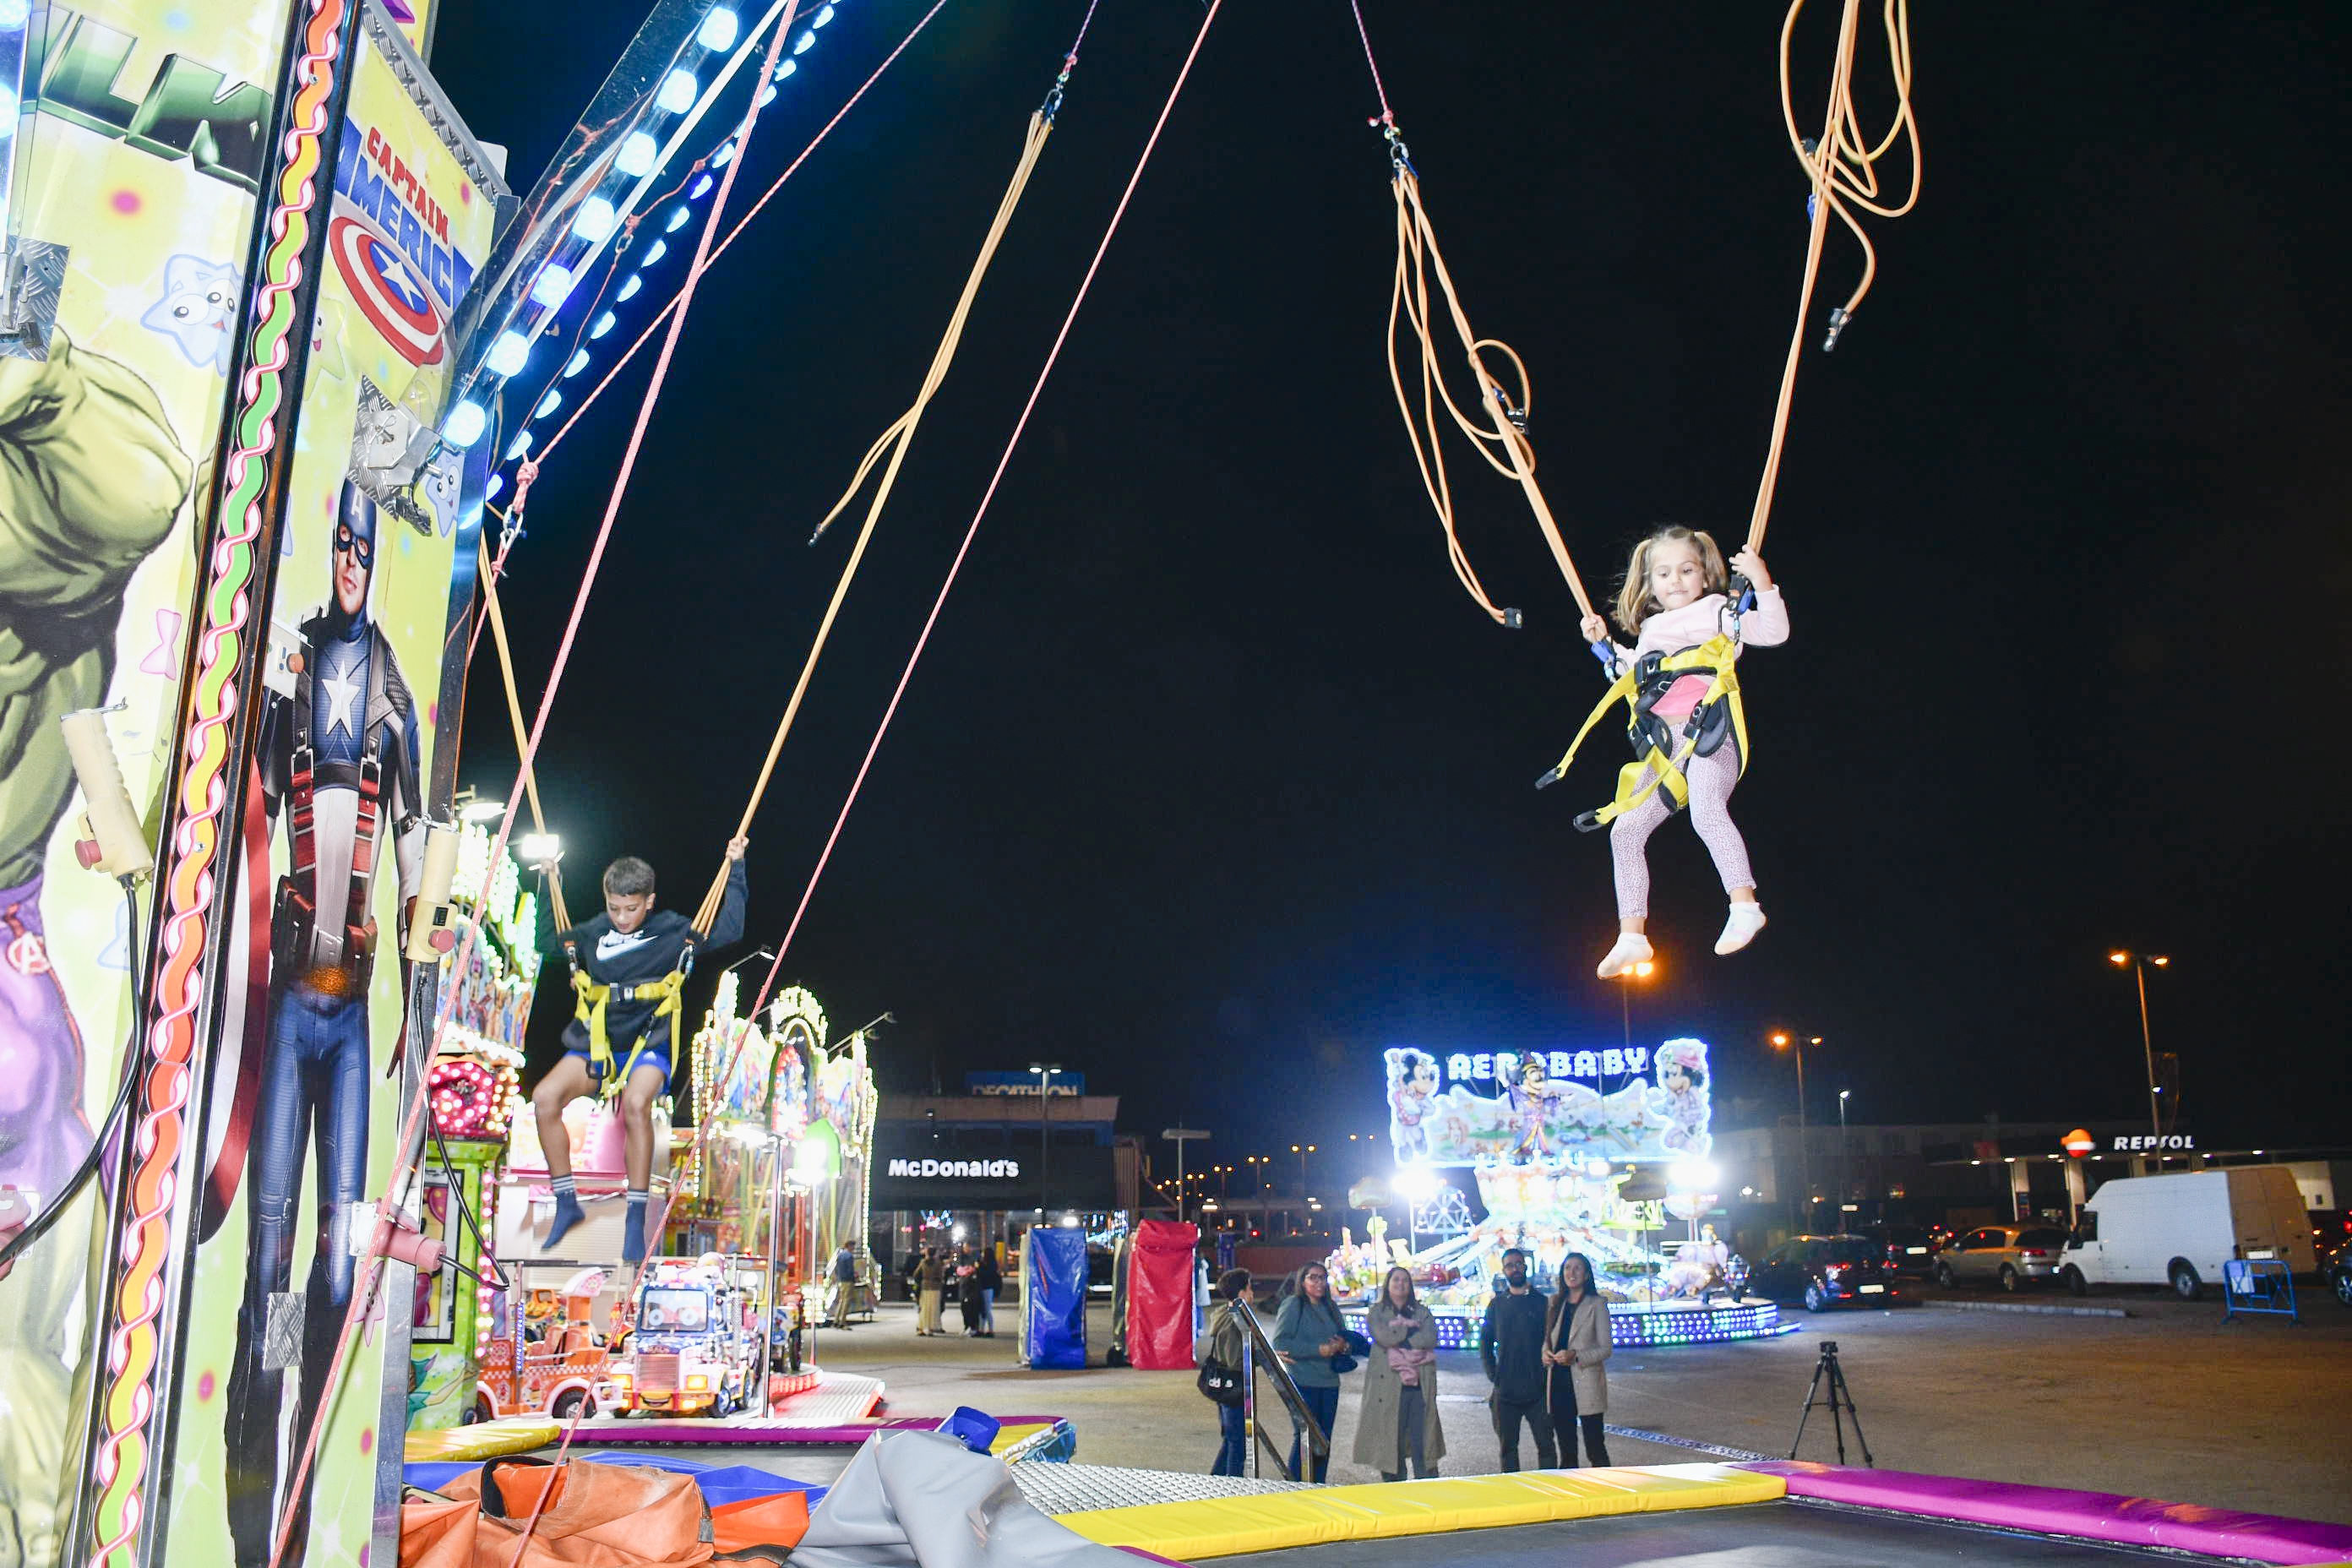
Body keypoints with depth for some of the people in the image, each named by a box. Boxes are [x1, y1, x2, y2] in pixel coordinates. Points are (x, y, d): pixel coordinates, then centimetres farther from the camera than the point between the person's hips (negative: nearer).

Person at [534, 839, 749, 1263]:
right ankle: (567, 1203, -6)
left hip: (649, 1043, -4)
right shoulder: (592, 934, 9)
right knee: (545, 1097, -22)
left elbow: (728, 931, 4)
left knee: (636, 1103, -34)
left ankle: (636, 1219, -24)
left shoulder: (673, 931, 1)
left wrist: (735, 870, 4)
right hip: (595, 1042, 4)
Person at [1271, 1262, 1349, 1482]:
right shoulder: (1292, 1305, -4)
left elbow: (1345, 1337, 22)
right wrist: (1318, 1350, -16)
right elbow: (1280, 1342, -11)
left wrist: (1342, 1345, -4)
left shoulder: (1331, 1307, 16)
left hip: (1329, 1382, 6)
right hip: (1302, 1383, -6)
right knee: (1304, 1438, -8)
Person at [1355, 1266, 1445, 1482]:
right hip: (1389, 1383, -2)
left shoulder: (1422, 1312, 16)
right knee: (1391, 1439, -2)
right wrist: (1412, 1328, -3)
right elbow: (1383, 1336, -9)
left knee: (1423, 1439, -4)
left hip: (1421, 1383, 2)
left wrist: (1400, 1338, -10)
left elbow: (1431, 1338, -2)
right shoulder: (1377, 1312, 11)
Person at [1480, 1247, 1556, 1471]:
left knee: (1545, 1444, -2)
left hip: (1538, 1390, -2)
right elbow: (1485, 1342, 13)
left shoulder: (1542, 1302, 2)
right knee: (1508, 1447, 8)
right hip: (1505, 1391, 2)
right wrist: (1493, 1375, 4)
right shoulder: (1496, 1305, 8)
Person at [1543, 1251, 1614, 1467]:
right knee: (1567, 1450, 12)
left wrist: (1576, 1356, -19)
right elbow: (1547, 1339, 19)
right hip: (1558, 1383, 5)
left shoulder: (1596, 1304, -3)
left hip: (1586, 1386, -5)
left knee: (1595, 1449, -2)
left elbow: (1606, 1348, -5)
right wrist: (1545, 1353, -4)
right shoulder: (1556, 1304, 12)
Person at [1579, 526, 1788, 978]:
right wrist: (1605, 643, 31)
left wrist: (1762, 583, -16)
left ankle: (1744, 906, -29)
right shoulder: (1651, 631, 22)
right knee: (1626, 831, -1)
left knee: (1707, 811, -34)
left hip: (1709, 733, -6)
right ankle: (1632, 935, 3)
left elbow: (1774, 632, -6)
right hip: (1665, 745, 7)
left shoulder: (1718, 611, 6)